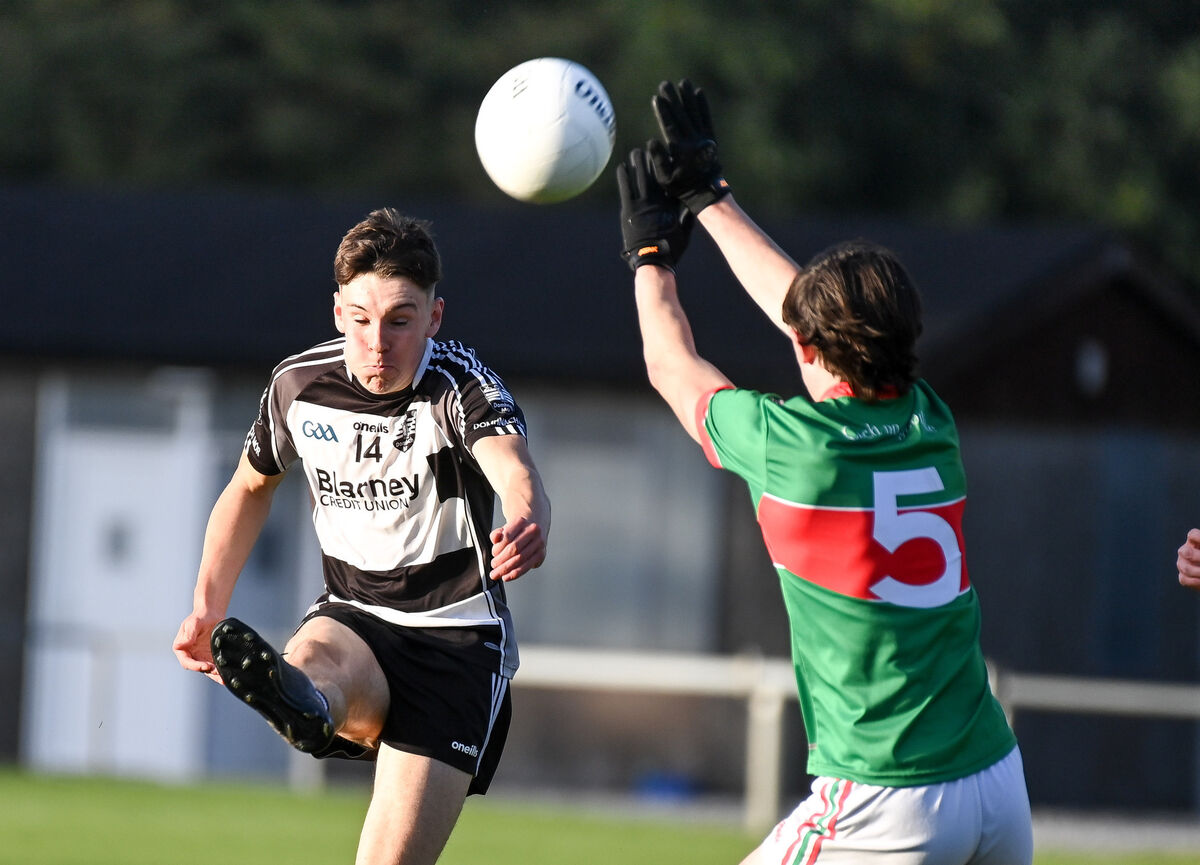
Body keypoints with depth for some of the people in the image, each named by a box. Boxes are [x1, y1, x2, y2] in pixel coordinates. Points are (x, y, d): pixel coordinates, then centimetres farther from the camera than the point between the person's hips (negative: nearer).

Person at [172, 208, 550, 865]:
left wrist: (529, 524, -65)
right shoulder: (298, 385, -2)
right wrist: (207, 607, 9)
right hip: (351, 619, 1)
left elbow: (514, 472, -40)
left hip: (456, 635, -1)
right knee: (312, 664, -40)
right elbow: (250, 486, 20)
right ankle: (299, 701, -73)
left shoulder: (462, 386, -17)